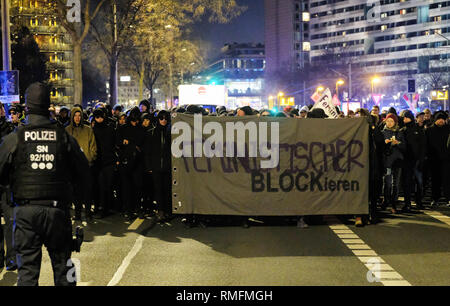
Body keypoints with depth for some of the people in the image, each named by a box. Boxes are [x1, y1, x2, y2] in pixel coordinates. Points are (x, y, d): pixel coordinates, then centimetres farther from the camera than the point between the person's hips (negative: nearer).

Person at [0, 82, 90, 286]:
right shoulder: (65, 137, -2)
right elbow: (83, 175, 4)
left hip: (25, 212, -1)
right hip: (58, 210, 1)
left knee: (27, 269, 6)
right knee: (62, 265, 12)